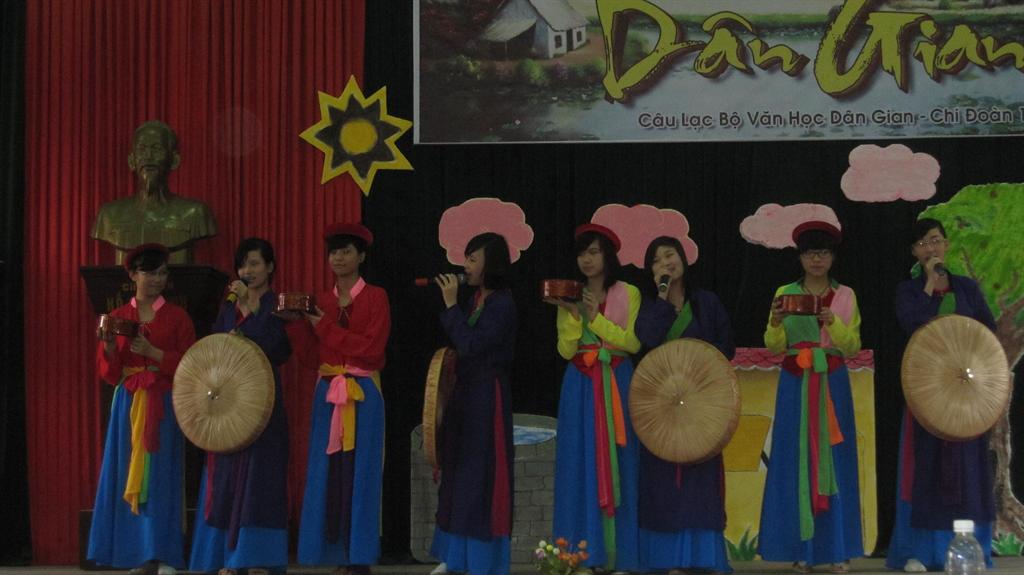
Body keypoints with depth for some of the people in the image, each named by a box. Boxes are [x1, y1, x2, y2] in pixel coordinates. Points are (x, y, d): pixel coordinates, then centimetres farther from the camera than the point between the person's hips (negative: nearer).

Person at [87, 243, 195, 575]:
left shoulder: (177, 317, 5)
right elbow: (108, 372, 7)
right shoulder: (118, 317, 9)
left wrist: (152, 352, -13)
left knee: (160, 476, -6)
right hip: (128, 405, 2)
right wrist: (109, 346, -13)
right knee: (128, 475, -1)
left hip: (163, 406, -2)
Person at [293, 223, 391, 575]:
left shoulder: (375, 297, -2)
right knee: (328, 472, 3)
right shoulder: (321, 302, 12)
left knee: (358, 471, -3)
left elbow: (372, 348, -14)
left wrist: (326, 329, -13)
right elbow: (310, 357, 8)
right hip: (328, 394, 5)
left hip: (363, 394, -5)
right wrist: (296, 323, -6)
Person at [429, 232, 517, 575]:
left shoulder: (502, 305, -15)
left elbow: (469, 345, -22)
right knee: (456, 471, 13)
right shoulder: (475, 300, 9)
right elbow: (461, 343, 12)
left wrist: (450, 304, -18)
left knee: (480, 473, -2)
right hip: (465, 392, 9)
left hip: (487, 395, -9)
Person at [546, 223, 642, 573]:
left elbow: (633, 343, -6)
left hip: (617, 386, -1)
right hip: (581, 387, 2)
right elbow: (566, 350, 1)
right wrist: (573, 314, -14)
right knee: (581, 466, -1)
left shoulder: (628, 294, 2)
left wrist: (596, 319, -13)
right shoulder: (571, 297, 8)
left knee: (618, 465, -1)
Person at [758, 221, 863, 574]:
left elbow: (853, 348, 1)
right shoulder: (785, 293, 6)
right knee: (795, 460, -3)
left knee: (834, 459, -1)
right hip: (795, 385, 0)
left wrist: (834, 324, -15)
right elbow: (774, 347, 3)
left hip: (833, 384, 0)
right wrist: (775, 322, -17)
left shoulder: (845, 296, 5)